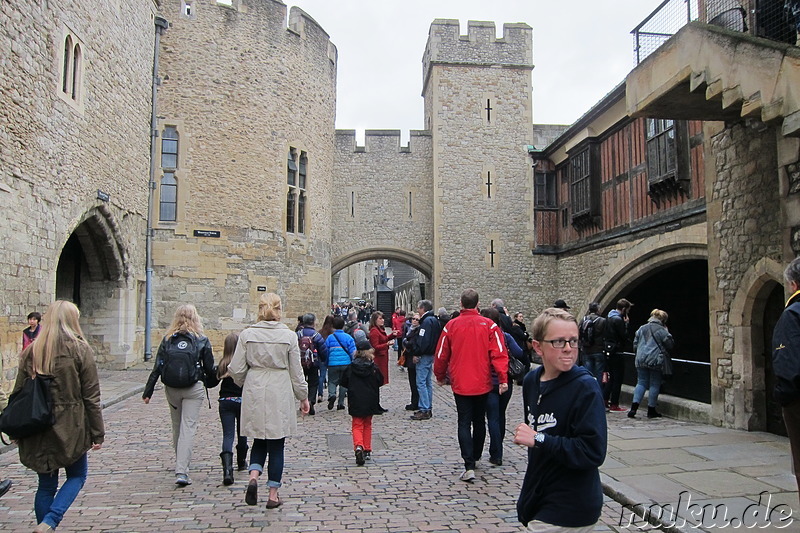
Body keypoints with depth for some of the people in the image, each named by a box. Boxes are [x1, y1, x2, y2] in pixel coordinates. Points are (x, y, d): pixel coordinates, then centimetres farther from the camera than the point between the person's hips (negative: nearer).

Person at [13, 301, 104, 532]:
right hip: (70, 428, -4)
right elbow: (91, 396, -9)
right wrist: (98, 433, -3)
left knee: (46, 484, 16)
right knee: (77, 475, 14)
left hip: (38, 430, 4)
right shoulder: (80, 349, -9)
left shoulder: (31, 351, 2)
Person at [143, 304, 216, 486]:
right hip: (193, 389, -3)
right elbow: (209, 368, 1)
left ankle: (181, 466, 32)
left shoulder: (167, 339, 3)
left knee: (176, 428, 17)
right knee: (188, 428, -2)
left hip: (171, 389, 3)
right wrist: (213, 382, 21)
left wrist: (148, 391, 4)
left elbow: (157, 367, 0)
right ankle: (182, 472, -11)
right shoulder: (201, 340, -3)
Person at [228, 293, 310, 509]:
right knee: (276, 444, 8)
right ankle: (273, 495, 14)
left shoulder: (247, 334, -3)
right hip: (280, 394, -1)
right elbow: (296, 371, -1)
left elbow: (236, 369, -1)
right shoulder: (288, 335, -6)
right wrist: (303, 397, 11)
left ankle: (253, 476, -4)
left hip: (254, 394, 2)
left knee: (259, 440, 19)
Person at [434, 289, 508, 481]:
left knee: (464, 423, 1)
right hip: (482, 384, 1)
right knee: (479, 421, 18)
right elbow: (499, 353, -12)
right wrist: (503, 378, -10)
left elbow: (441, 355, 2)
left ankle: (469, 466, -10)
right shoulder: (489, 325, -5)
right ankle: (475, 457, 34)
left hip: (460, 384, -1)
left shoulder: (451, 326, -4)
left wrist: (440, 376, 17)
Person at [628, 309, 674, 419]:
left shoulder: (641, 329, 11)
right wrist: (667, 333, 12)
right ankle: (651, 410, 11)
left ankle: (634, 407, -6)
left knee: (641, 383, 8)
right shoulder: (662, 330, -6)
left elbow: (635, 344, 14)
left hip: (641, 360, 5)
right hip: (656, 360, -4)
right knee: (654, 384, 6)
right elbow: (670, 345, -1)